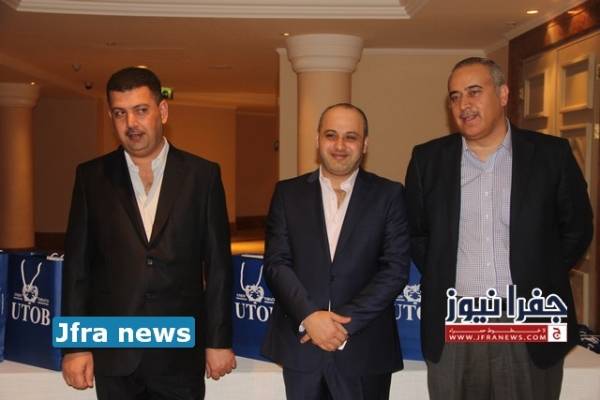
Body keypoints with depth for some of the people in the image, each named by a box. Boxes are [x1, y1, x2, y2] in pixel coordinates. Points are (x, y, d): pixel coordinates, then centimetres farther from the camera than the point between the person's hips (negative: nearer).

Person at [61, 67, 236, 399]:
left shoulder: (202, 175, -1)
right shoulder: (91, 176, 2)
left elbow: (218, 264, 0)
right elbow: (77, 266, 3)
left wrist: (219, 341, -1)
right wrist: (75, 346, 0)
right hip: (113, 355, 1)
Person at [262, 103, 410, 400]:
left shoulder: (389, 195, 0)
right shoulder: (288, 193, 4)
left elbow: (396, 269, -6)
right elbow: (276, 263, -1)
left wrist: (346, 320, -13)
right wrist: (309, 316, -15)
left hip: (365, 349, -1)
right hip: (301, 344, 1)